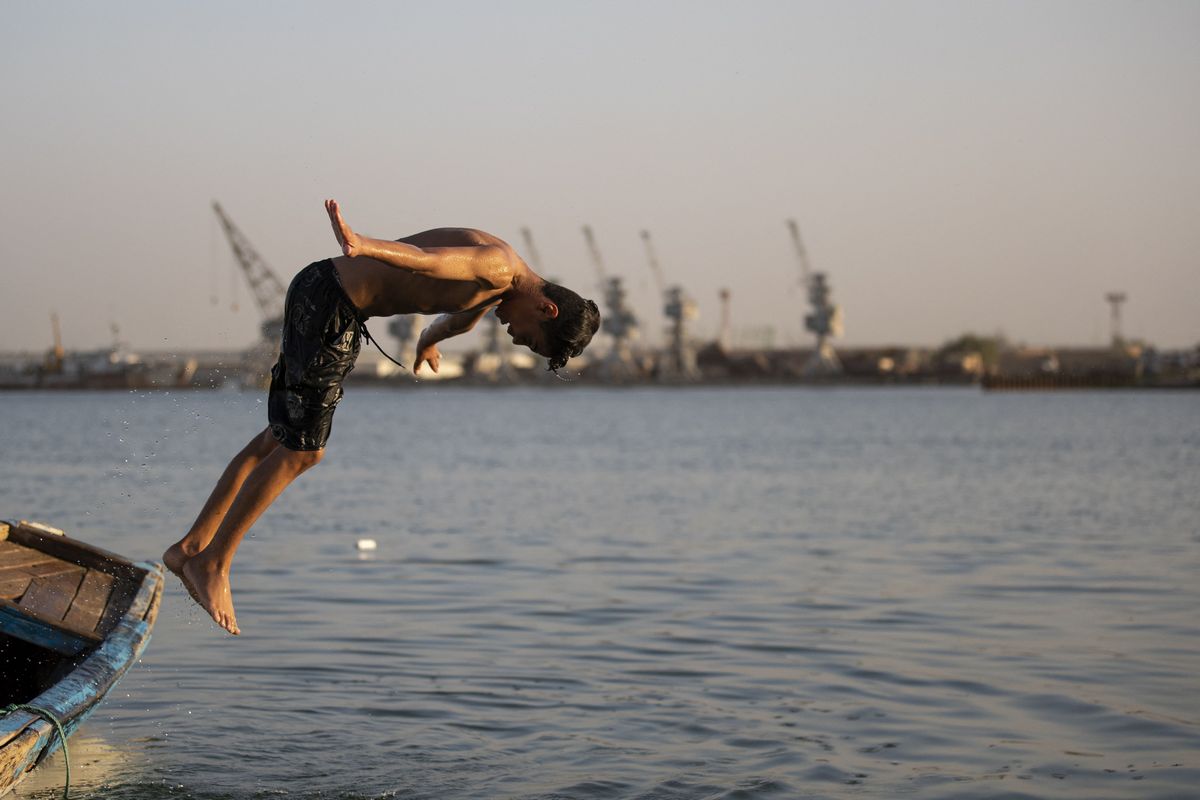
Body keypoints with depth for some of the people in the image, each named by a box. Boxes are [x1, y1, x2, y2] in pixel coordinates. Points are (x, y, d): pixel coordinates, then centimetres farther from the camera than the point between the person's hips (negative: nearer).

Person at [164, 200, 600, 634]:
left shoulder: (500, 285, 14)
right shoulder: (499, 267, -15)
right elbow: (423, 258, -33)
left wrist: (429, 340, 57)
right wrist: (363, 246, -50)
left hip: (324, 297, 10)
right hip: (329, 301, -10)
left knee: (279, 441, 13)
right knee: (302, 451, -4)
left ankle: (191, 549, 18)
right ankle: (214, 563, 4)